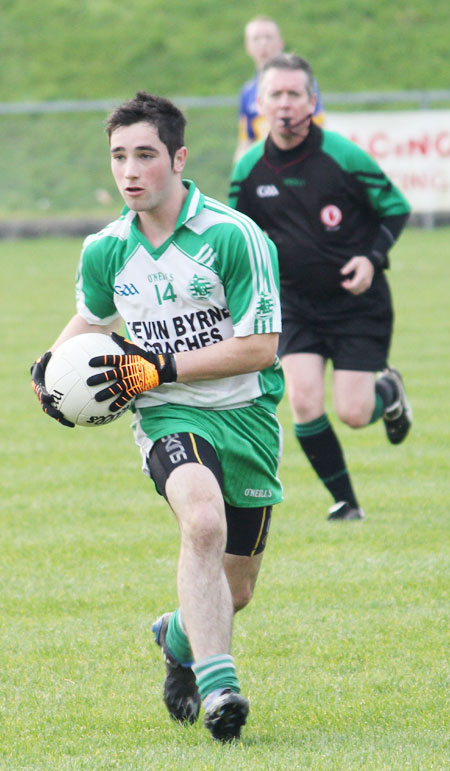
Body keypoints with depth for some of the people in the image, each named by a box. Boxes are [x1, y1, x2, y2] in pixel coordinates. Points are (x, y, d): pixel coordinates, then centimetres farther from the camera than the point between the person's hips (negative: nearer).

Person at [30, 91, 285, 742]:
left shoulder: (235, 236, -13)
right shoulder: (105, 251, 2)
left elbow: (259, 347, -13)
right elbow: (93, 317, 25)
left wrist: (162, 367, -16)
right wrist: (50, 365, 7)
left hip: (247, 416, -1)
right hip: (169, 418, 1)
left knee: (235, 592, 9)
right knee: (203, 519, -33)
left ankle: (180, 637, 45)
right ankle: (217, 686, -34)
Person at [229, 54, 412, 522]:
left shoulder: (343, 157, -15)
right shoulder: (249, 170, -4)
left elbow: (396, 208, -2)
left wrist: (372, 258, -16)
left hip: (357, 302, -3)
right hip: (294, 303, 3)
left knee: (352, 413, -7)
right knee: (303, 403, -14)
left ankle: (387, 392, 31)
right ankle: (345, 502, 4)